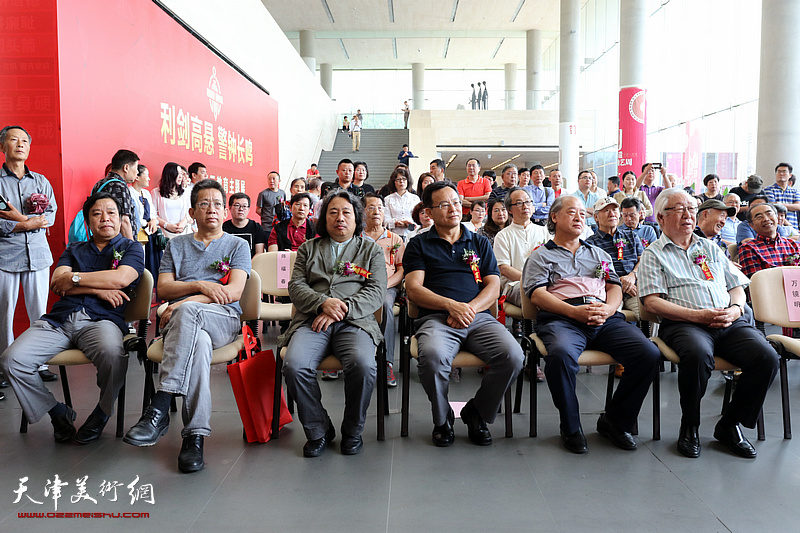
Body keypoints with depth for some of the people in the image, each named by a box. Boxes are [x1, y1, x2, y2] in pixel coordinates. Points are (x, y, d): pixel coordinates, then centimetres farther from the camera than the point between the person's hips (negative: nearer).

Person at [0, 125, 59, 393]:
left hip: (38, 254, 3)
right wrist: (29, 224, -12)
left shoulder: (41, 181, 14)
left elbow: (50, 215, 3)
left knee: (39, 312, 6)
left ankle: (40, 364, 14)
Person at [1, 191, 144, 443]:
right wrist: (99, 289, -4)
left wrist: (74, 278, 2)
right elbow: (56, 284, 9)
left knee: (112, 354, -39)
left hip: (101, 319, -4)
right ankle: (58, 413, 3)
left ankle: (102, 412, -7)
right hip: (59, 319, 4)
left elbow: (120, 279, -5)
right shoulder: (74, 250, 26)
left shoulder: (131, 247, 15)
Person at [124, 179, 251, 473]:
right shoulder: (176, 245, 26)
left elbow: (235, 290, 0)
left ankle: (159, 408, -44)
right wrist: (201, 286, -7)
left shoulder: (238, 245, 17)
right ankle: (195, 435, -41)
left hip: (224, 318, -1)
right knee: (198, 342, -39)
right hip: (181, 321, 2)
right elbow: (163, 288, 12)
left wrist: (187, 301, -11)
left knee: (187, 310, -39)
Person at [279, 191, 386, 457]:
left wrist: (341, 309, -10)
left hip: (355, 322, -1)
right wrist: (323, 303, -9)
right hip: (312, 321, 2)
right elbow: (296, 286, 11)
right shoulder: (308, 248, 23)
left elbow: (376, 292, 5)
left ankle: (352, 430, -5)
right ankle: (318, 430, -5)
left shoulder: (371, 250, 18)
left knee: (363, 365, -32)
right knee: (294, 365, -29)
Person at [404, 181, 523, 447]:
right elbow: (413, 288, 2)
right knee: (432, 355, -36)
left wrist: (470, 308, -8)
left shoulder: (480, 242, 22)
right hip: (436, 318, -2)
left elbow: (493, 286, 12)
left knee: (513, 355, -26)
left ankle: (477, 413, 2)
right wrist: (451, 305, -13)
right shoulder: (419, 245, 14)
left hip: (479, 317, 3)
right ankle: (442, 418, -4)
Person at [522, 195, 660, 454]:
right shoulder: (541, 256, 17)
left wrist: (607, 309, -4)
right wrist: (574, 311, -13)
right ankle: (570, 427, -15)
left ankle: (615, 421, -3)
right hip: (562, 318, -4)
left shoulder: (599, 254, 32)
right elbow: (537, 294, 2)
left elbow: (615, 287, 20)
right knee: (561, 353, -38)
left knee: (650, 354, -21)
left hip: (606, 319, 4)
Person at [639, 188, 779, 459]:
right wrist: (698, 315, -14)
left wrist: (735, 309, -1)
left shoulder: (710, 248, 25)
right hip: (683, 323, -5)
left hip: (730, 322, 5)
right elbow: (652, 302, -4)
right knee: (698, 354, -38)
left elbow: (737, 287, 23)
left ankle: (730, 424, -2)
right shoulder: (654, 254, 8)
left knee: (767, 357, -23)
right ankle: (690, 426, -11)